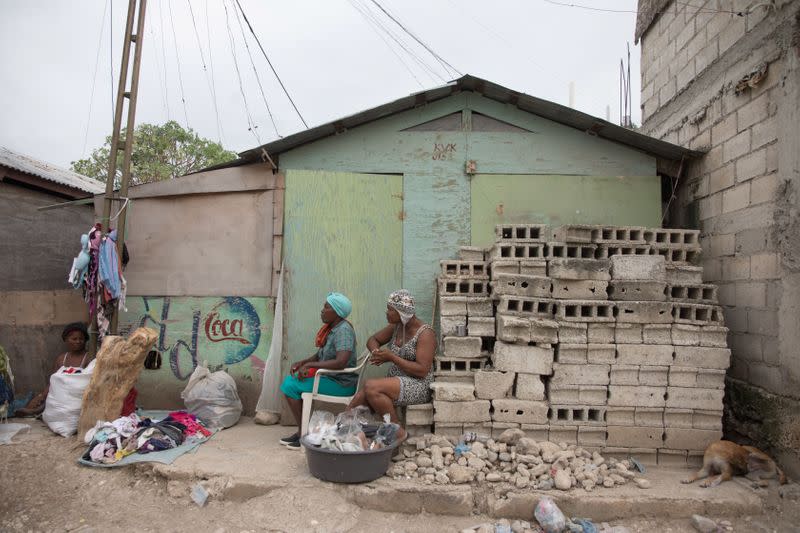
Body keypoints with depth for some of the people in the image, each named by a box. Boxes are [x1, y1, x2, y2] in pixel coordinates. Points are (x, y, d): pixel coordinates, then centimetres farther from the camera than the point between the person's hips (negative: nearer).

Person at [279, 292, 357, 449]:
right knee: (289, 380, 10)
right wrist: (302, 362, -1)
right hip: (330, 377, 10)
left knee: (290, 386, -11)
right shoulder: (330, 328, 9)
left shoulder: (343, 330, -20)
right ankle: (302, 430, 12)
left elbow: (341, 362, -32)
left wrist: (310, 365, -24)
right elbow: (320, 355, 17)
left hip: (342, 384, -10)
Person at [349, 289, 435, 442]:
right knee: (357, 401, -16)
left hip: (418, 387, -7)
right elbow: (373, 340, 20)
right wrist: (376, 353, -4)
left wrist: (392, 357, -21)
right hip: (395, 382, 7)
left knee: (370, 387, -28)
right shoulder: (395, 326, 8)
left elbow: (422, 371, -20)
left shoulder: (425, 333, -14)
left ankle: (397, 431, -16)